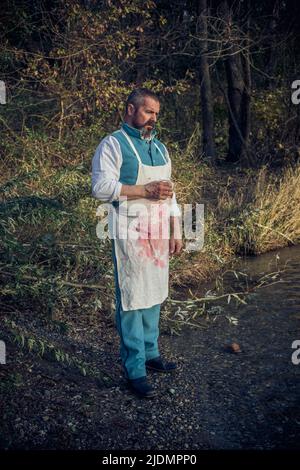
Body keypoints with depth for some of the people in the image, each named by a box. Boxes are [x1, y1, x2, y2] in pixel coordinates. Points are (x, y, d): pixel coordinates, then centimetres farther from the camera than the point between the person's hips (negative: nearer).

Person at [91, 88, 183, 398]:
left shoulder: (160, 148, 18)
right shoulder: (113, 144, -4)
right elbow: (101, 187, -16)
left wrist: (176, 232, 15)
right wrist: (146, 190, -17)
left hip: (159, 233, 7)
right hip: (130, 235, -7)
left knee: (154, 295, 12)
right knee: (132, 299, -3)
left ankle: (150, 352, 27)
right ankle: (135, 369, 5)